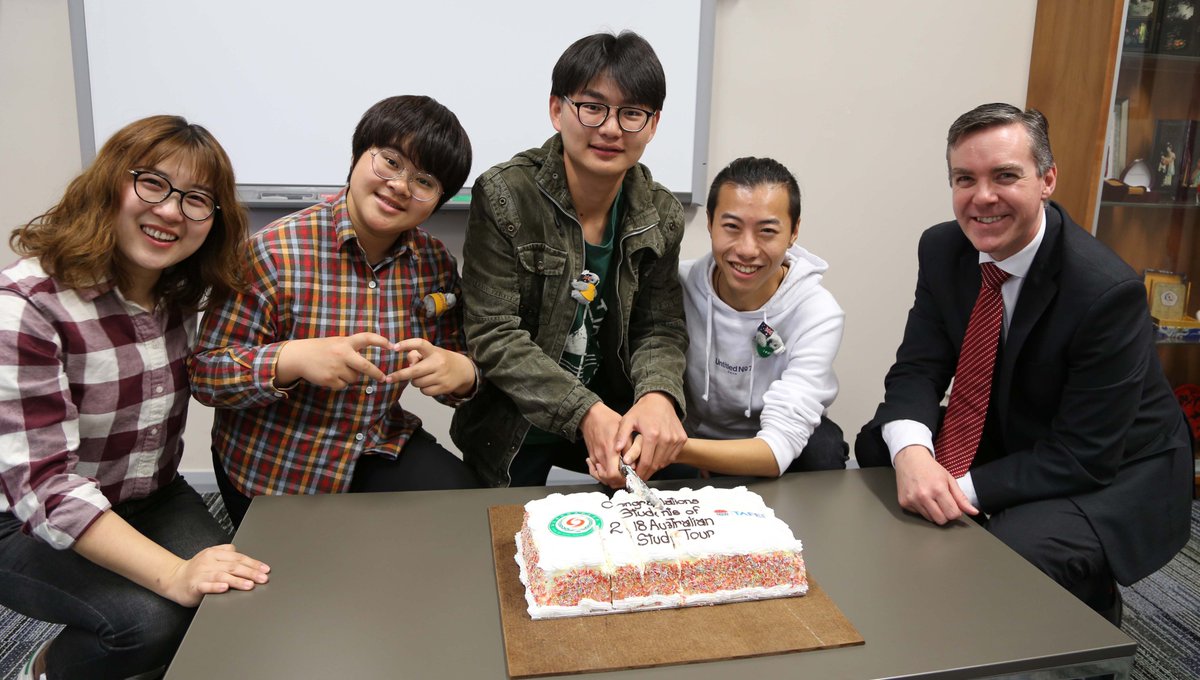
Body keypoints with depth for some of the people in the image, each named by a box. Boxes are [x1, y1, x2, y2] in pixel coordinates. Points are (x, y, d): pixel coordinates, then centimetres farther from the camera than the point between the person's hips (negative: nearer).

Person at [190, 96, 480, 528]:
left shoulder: (435, 262, -4)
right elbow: (204, 374, -17)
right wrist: (292, 359, -36)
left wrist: (459, 372, -23)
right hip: (275, 469, -3)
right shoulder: (274, 252, -19)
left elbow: (457, 365, 2)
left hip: (380, 445, 4)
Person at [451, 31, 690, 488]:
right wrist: (586, 413, -29)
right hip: (513, 428, -3)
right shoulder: (503, 197, -15)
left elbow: (660, 329, -2)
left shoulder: (661, 216, -3)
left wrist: (658, 396, -25)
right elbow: (494, 335, -18)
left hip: (613, 415, 4)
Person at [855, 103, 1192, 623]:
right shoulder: (943, 250, -10)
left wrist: (964, 488, -31)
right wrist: (911, 453, -33)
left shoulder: (1108, 291, -28)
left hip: (1113, 478, -6)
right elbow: (917, 369, -11)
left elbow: (1084, 457, -25)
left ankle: (1091, 604, 5)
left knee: (1005, 558, -31)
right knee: (876, 449, -8)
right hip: (1007, 441, 6)